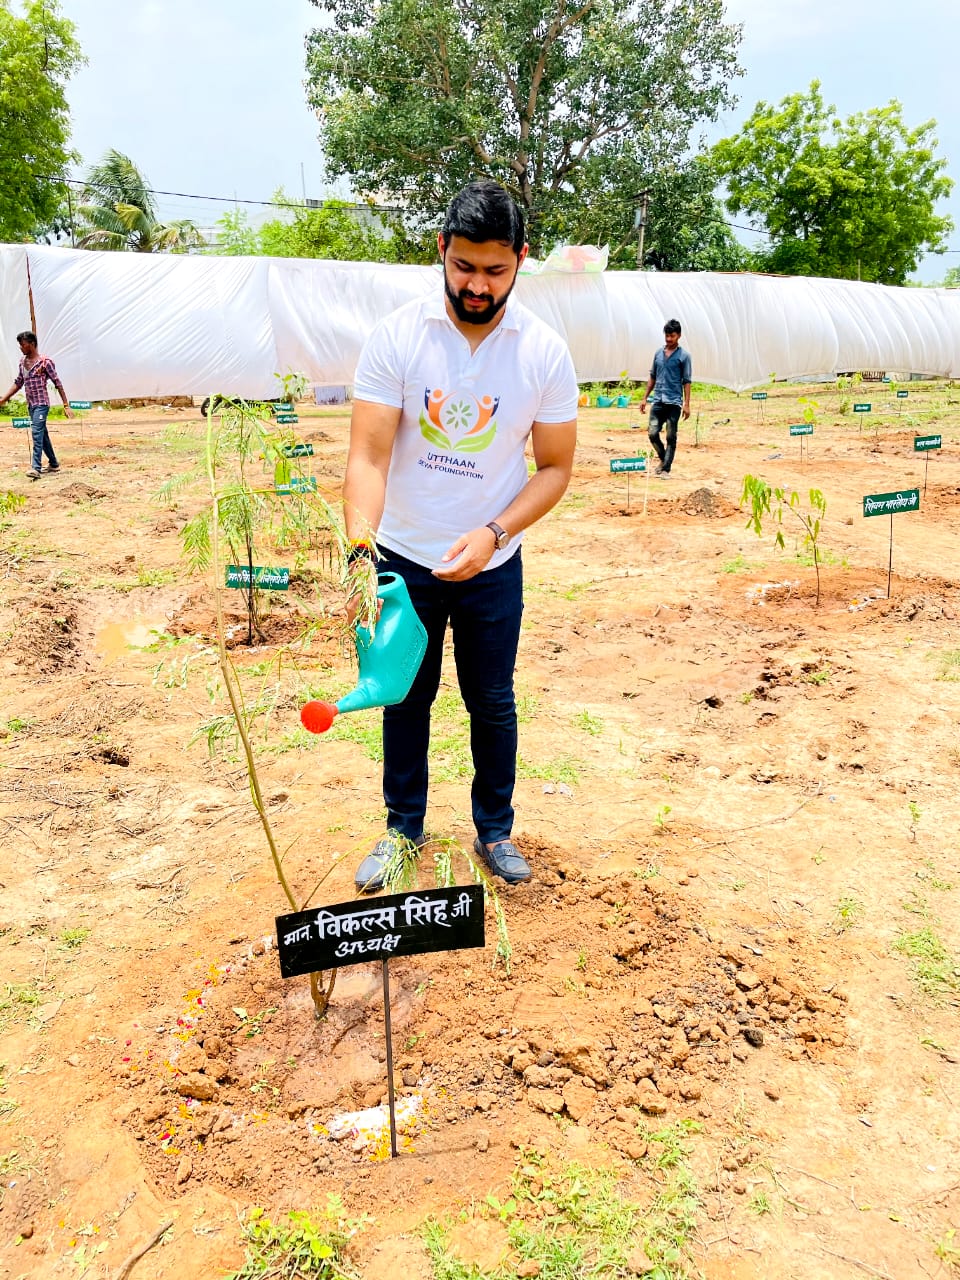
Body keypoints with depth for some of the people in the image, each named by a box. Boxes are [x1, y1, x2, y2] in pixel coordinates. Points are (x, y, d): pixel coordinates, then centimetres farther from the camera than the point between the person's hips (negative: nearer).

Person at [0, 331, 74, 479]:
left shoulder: (45, 361, -10)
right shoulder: (22, 362, 11)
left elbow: (57, 384, -9)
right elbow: (18, 383, 19)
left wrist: (66, 405, -12)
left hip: (41, 403, -8)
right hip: (30, 405, 8)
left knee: (37, 432, -18)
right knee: (43, 435, 14)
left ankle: (35, 468, -24)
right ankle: (53, 464, 24)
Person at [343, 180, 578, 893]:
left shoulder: (545, 351, -10)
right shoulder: (397, 336, -13)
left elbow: (556, 467, -5)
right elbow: (369, 455, -18)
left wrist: (492, 535, -19)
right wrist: (361, 551, -32)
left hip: (491, 564, 0)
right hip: (403, 559, 0)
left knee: (493, 702, 12)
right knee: (405, 698, 13)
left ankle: (495, 832, 31)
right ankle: (403, 829, 32)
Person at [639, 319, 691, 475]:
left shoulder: (683, 356, 0)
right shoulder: (658, 353, 12)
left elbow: (686, 381, -2)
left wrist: (686, 404, -9)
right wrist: (645, 398, 13)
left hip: (674, 402, -4)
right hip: (657, 401, 4)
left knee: (671, 437, 0)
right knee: (652, 433, -3)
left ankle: (665, 468, 5)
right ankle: (663, 458, 22)